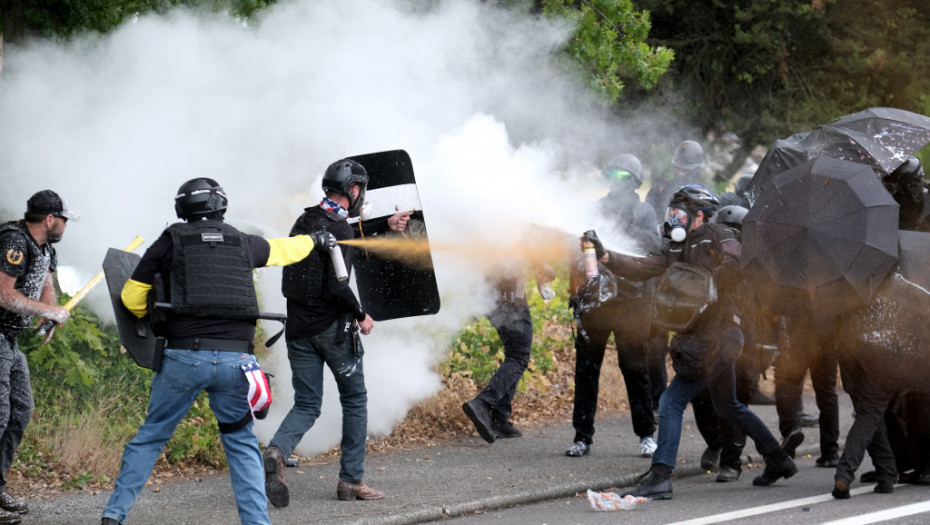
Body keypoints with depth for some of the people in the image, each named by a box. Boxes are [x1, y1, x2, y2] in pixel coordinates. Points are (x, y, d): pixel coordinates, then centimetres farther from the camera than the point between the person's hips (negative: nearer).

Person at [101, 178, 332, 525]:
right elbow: (282, 250, 36)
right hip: (234, 359, 2)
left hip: (184, 357, -2)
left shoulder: (171, 241, 7)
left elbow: (131, 297, 10)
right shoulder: (242, 243, 14)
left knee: (150, 436, 10)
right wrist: (315, 240, 57)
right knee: (241, 443, 15)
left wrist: (154, 318, 32)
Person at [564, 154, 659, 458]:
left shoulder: (643, 212, 9)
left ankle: (647, 433, 11)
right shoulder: (595, 208, 14)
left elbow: (653, 243, -9)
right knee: (586, 367, 1)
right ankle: (583, 436, 6)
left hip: (631, 299, -2)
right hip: (594, 297, 2)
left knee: (635, 367, 1)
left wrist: (621, 226, -20)